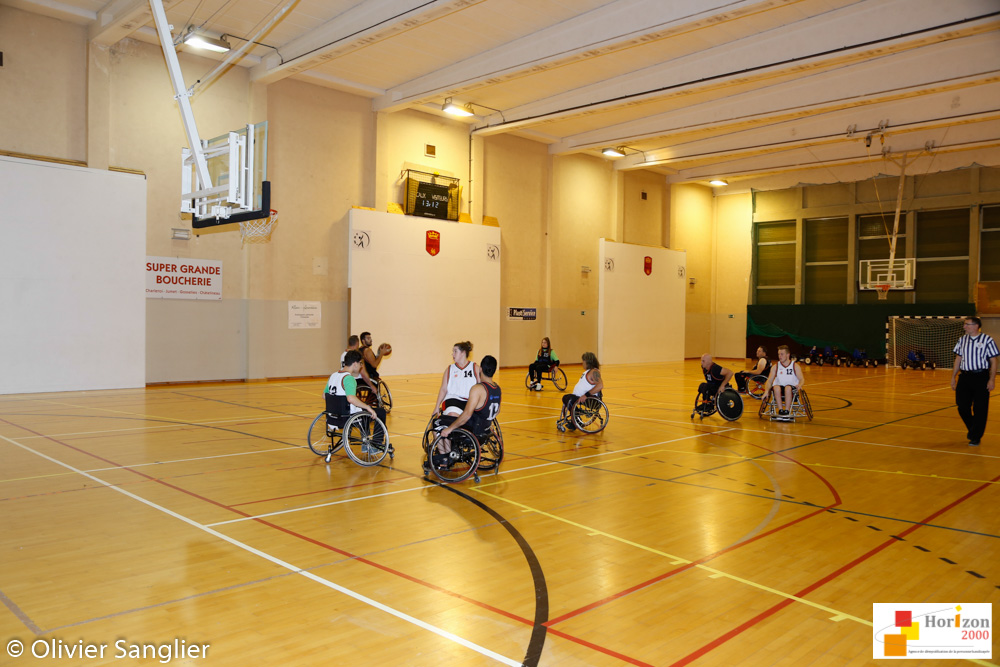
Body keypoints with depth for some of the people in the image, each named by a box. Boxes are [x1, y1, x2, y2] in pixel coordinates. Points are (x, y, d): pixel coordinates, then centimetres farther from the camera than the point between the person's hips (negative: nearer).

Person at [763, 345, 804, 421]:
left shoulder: (795, 366, 5)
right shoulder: (775, 367, 7)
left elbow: (802, 379, 0)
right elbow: (769, 381, 1)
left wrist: (800, 385, -25)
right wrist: (766, 391, -19)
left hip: (792, 390, -1)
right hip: (780, 389, 1)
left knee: (788, 387, -36)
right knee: (776, 387, -34)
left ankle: (787, 412, -35)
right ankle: (780, 411, -34)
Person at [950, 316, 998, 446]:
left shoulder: (987, 340, -5)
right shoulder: (962, 340, 8)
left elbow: (993, 361, -4)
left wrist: (992, 379, -10)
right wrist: (953, 376, 13)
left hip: (981, 378, -4)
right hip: (965, 377, 4)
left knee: (980, 409, 0)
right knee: (962, 406, 4)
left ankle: (975, 437, 11)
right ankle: (972, 429, 30)